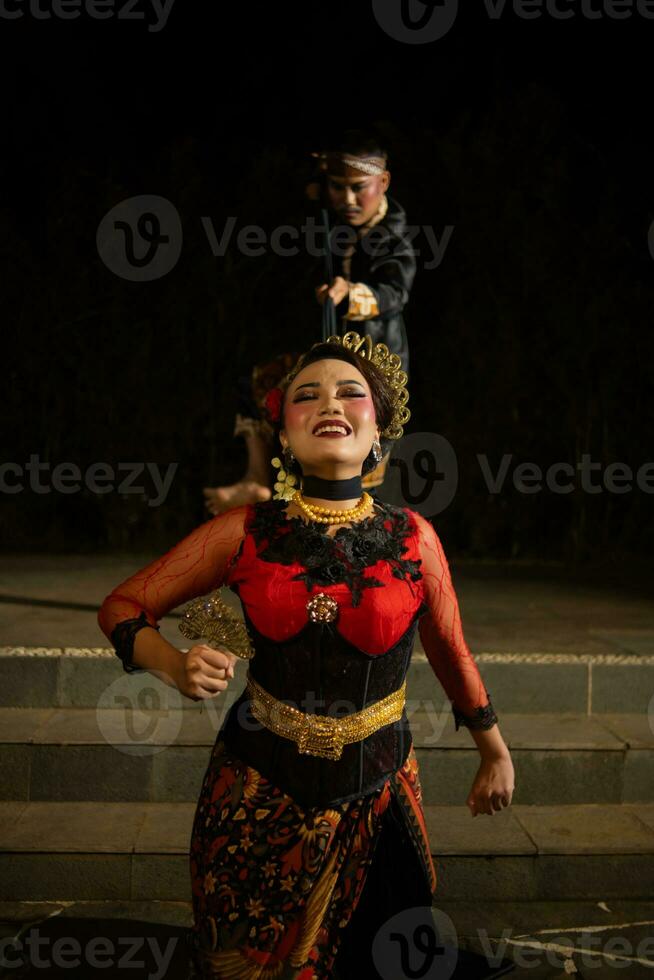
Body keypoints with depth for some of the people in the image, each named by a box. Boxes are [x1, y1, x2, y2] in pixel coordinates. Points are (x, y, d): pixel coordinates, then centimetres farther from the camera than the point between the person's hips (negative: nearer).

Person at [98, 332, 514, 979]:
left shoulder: (413, 537, -8)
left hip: (375, 789, 0)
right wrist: (178, 668, -21)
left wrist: (496, 756, 18)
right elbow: (122, 607, -1)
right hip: (260, 784, 0)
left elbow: (450, 653, 6)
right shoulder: (245, 531, -9)